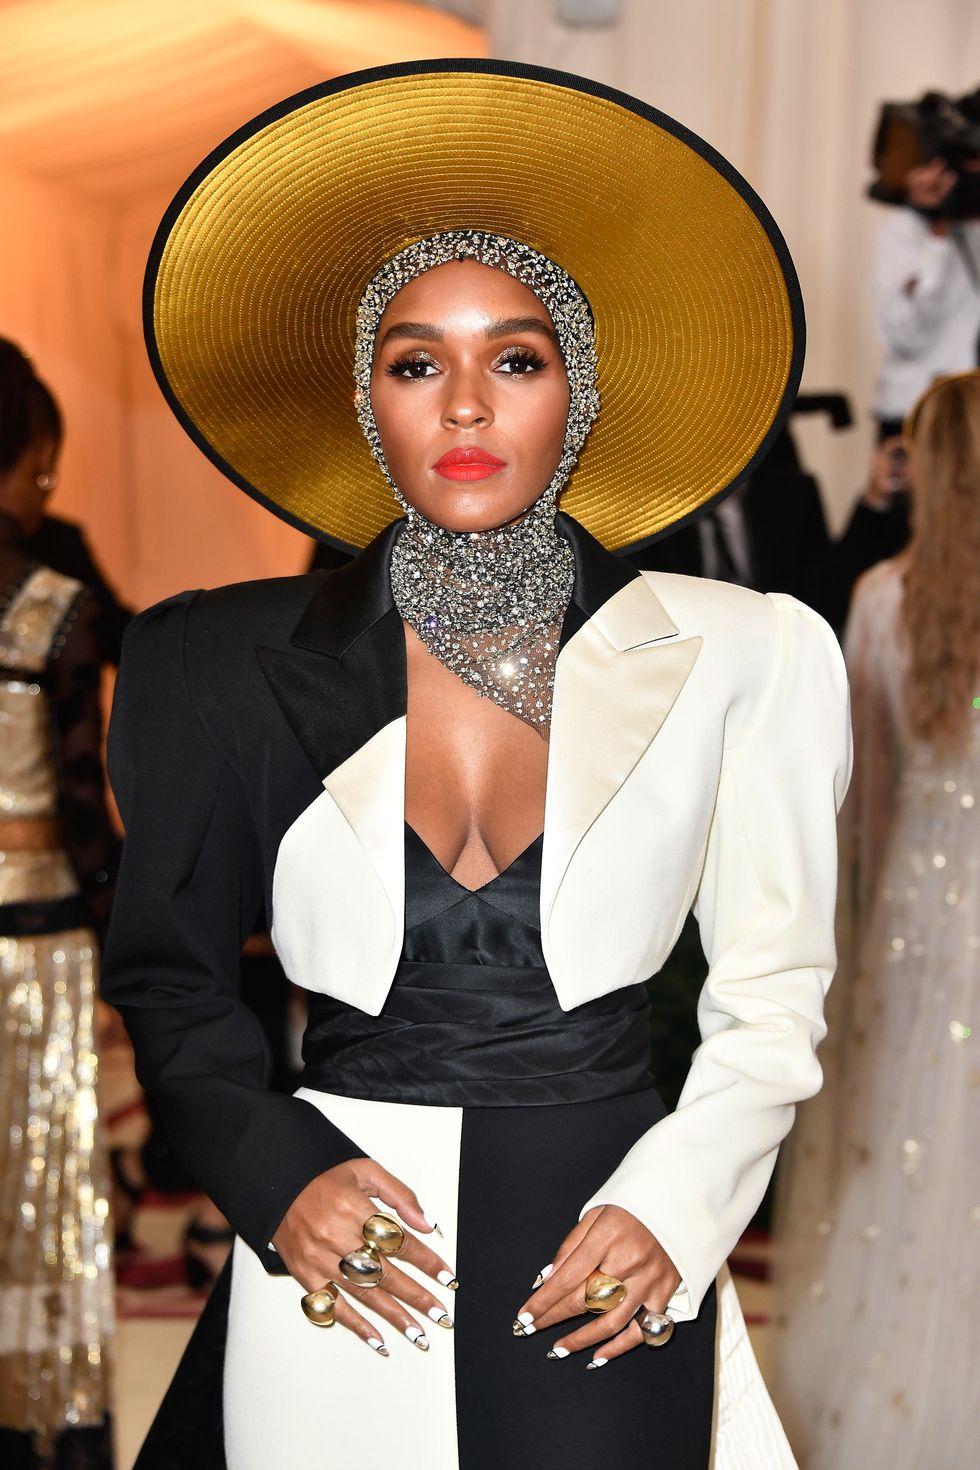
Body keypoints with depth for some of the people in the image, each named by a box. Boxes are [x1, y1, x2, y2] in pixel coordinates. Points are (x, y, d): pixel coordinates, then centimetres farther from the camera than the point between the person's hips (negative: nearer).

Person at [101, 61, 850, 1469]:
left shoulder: (742, 658, -2)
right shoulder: (240, 663, 0)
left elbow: (770, 1005, 4)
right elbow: (170, 972, 6)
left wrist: (672, 1205, -11)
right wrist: (281, 1175, -9)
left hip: (608, 1279, 0)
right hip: (336, 1273, 1)